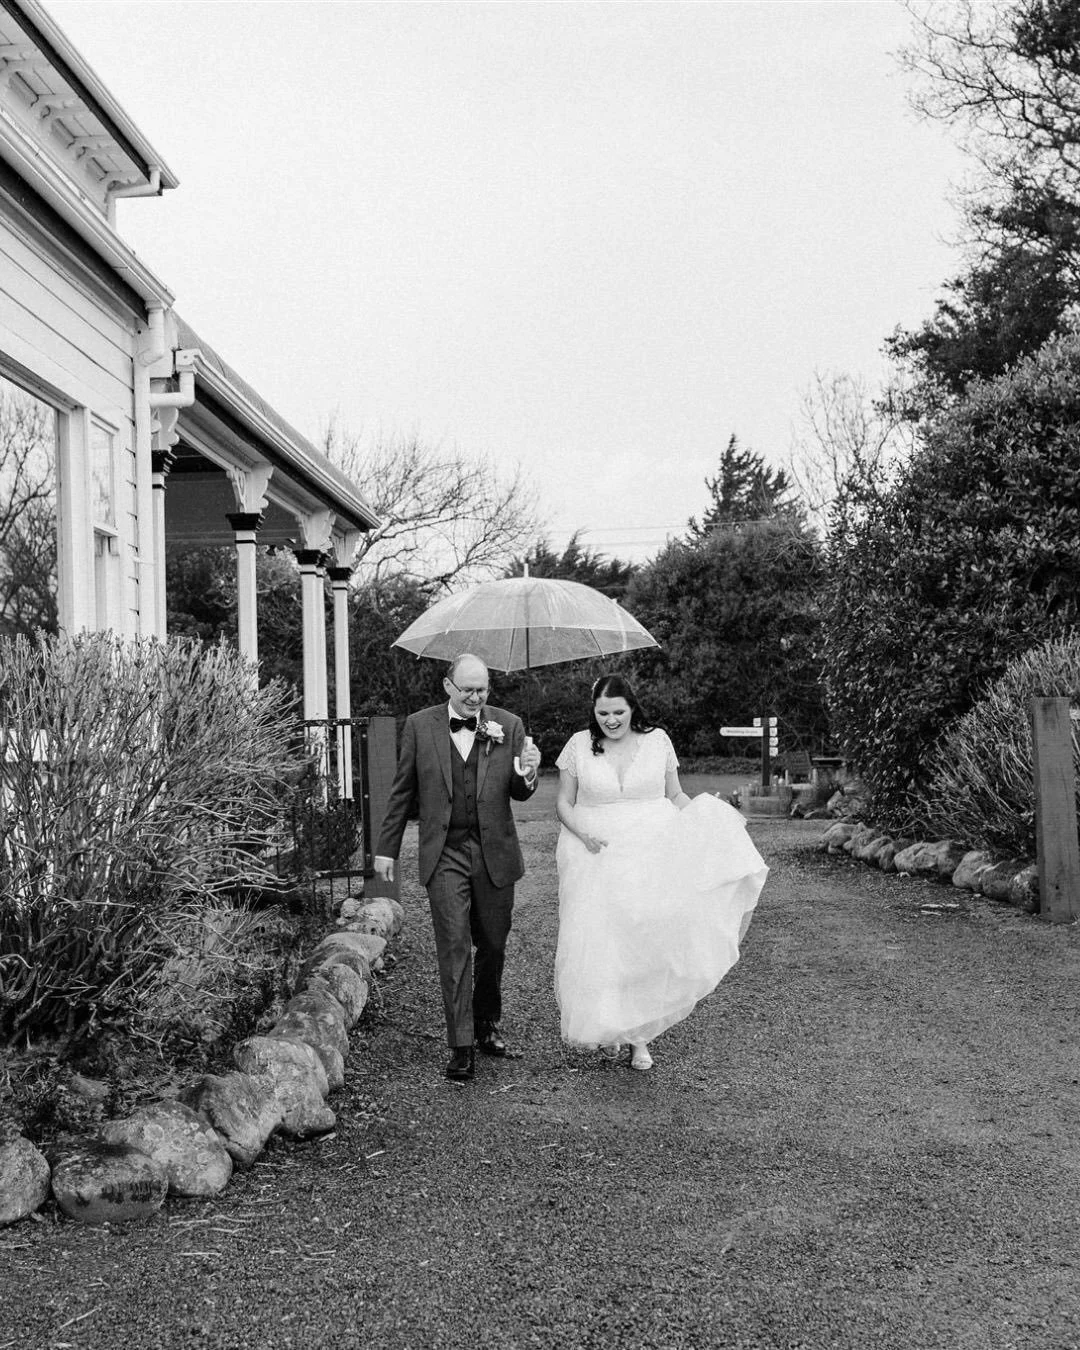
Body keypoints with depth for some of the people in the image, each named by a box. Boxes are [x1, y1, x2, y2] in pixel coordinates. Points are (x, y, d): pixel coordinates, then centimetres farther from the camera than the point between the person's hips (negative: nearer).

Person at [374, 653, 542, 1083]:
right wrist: (387, 848, 7)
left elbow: (518, 794, 4)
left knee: (492, 945, 12)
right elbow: (402, 792, 7)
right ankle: (461, 1046, -2)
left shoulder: (508, 725, 3)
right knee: (454, 947, -6)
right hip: (444, 854, -2)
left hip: (494, 853, 2)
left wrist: (528, 773, -19)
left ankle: (487, 1024, 32)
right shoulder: (419, 726, 1)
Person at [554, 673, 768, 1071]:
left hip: (653, 858, 0)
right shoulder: (578, 745, 2)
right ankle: (606, 1026, 16)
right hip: (597, 857, 0)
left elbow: (675, 796, 13)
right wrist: (585, 834, -12)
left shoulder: (657, 741, 4)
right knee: (598, 944, -4)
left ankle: (639, 1034, 8)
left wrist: (706, 820, -5)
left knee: (646, 942, -5)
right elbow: (564, 803, 6)